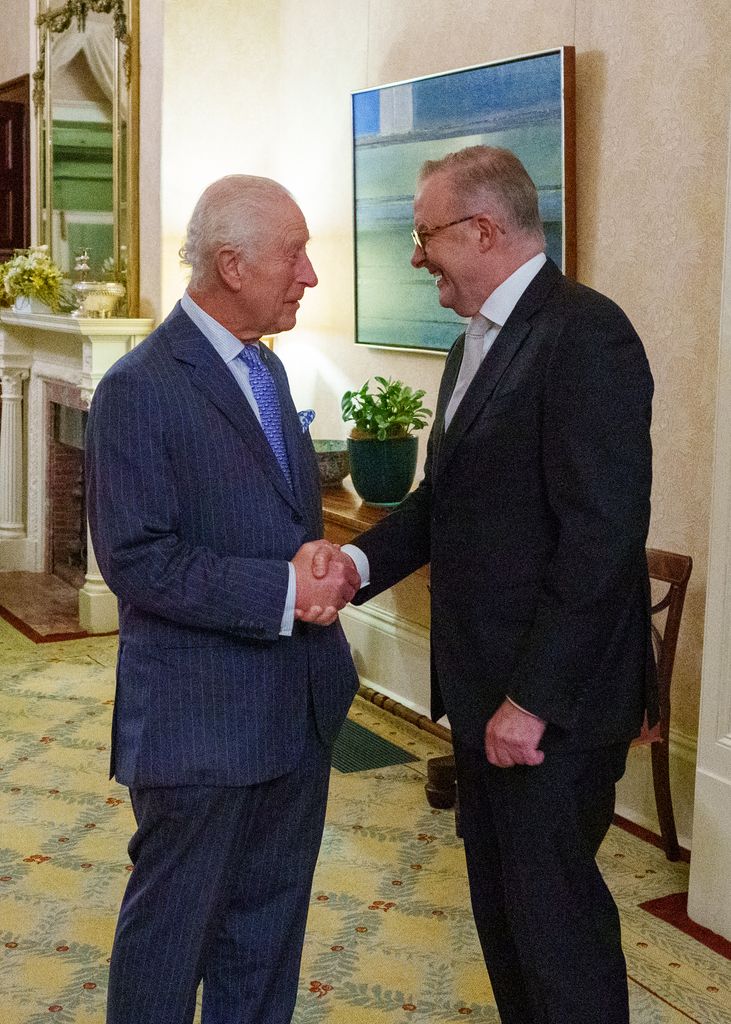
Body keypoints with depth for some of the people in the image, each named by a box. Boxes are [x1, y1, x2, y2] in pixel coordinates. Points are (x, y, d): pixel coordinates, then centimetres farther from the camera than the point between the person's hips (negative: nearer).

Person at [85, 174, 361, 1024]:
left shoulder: (265, 369, 11)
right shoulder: (139, 389, -16)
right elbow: (135, 560, -20)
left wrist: (321, 569, -3)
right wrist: (281, 592, -22)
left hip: (298, 700, 8)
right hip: (201, 717, -8)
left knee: (270, 916, 19)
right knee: (173, 920, 9)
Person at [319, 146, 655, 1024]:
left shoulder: (583, 335, -17)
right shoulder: (476, 343, 14)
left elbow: (602, 534, -22)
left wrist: (534, 699, -21)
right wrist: (362, 560, -3)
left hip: (551, 699, -9)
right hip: (483, 689, 9)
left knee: (550, 910, 2)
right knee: (499, 897, 19)